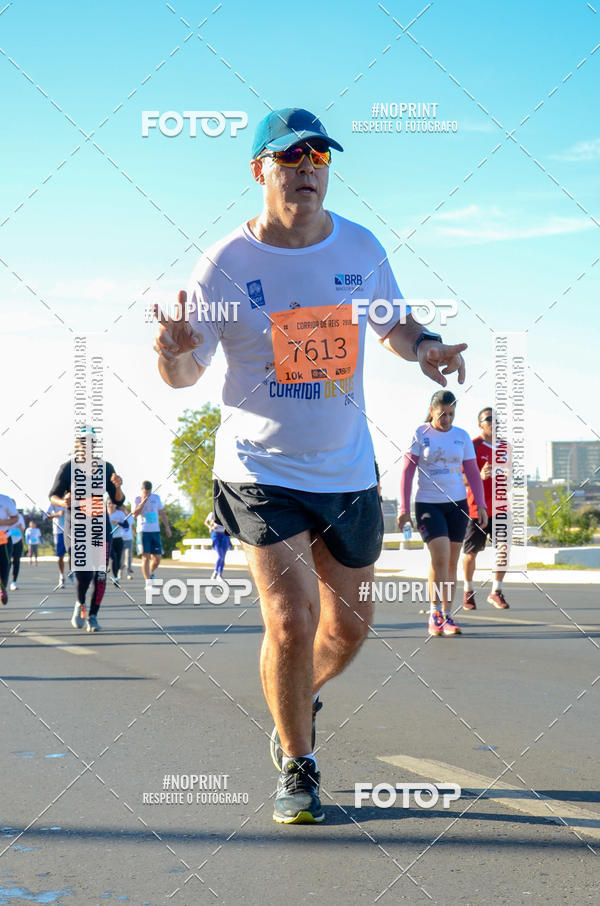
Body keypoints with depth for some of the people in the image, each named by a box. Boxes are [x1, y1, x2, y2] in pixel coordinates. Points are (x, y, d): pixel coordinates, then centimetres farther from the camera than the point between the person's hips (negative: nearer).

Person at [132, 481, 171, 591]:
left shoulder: (156, 498, 11)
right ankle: (148, 583, -8)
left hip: (155, 531, 3)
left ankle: (151, 573, 29)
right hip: (143, 531, -3)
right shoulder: (137, 500, 1)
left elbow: (162, 513, 18)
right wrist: (143, 502, -18)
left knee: (157, 558, 1)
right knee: (146, 557, -8)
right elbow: (134, 514, -13)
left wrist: (167, 527, 14)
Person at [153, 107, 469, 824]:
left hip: (349, 470, 4)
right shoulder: (227, 264, -10)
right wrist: (174, 351, -30)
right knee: (290, 623, -14)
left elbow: (393, 324, 15)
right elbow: (184, 374, -6)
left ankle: (297, 702, 45)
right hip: (261, 470, -4)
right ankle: (296, 766, 10)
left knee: (348, 627, 12)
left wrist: (423, 346, -7)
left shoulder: (361, 247, 0)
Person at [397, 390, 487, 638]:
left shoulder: (462, 436, 7)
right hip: (427, 504, -3)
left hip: (457, 505, 3)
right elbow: (407, 471, -1)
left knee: (452, 562, 5)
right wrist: (404, 508, -6)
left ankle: (447, 617, 14)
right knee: (440, 556, -17)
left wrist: (481, 505, 3)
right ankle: (435, 613, -4)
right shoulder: (420, 435, -1)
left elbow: (473, 473, 12)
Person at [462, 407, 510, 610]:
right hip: (477, 507, -4)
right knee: (471, 553, 4)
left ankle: (496, 592, 8)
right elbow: (462, 478, -11)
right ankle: (468, 590, 25)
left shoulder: (504, 447, 10)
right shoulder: (472, 446, -8)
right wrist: (480, 476, -27)